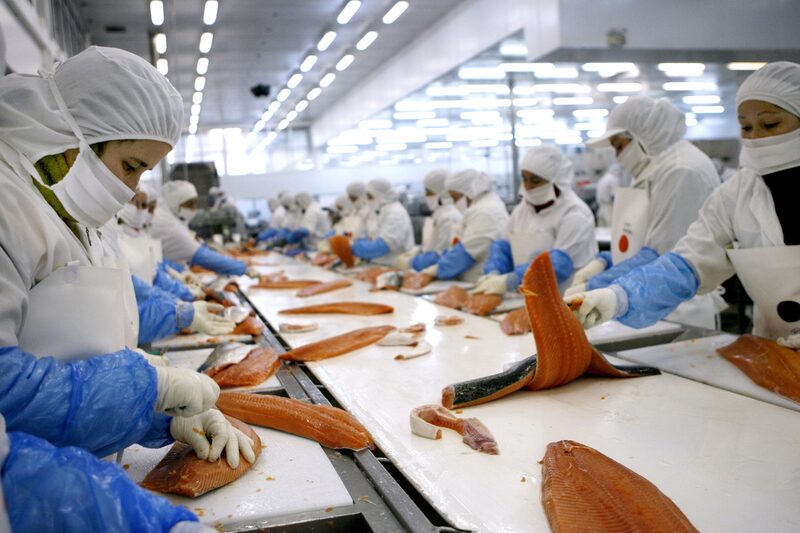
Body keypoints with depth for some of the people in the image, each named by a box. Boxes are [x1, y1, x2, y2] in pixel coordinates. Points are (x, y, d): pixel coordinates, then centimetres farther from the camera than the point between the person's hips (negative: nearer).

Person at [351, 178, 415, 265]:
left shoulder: (395, 213, -15)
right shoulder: (379, 212, 16)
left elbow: (383, 245, -23)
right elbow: (372, 238, 16)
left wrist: (354, 248, -23)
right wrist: (352, 243, 0)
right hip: (380, 264, 8)